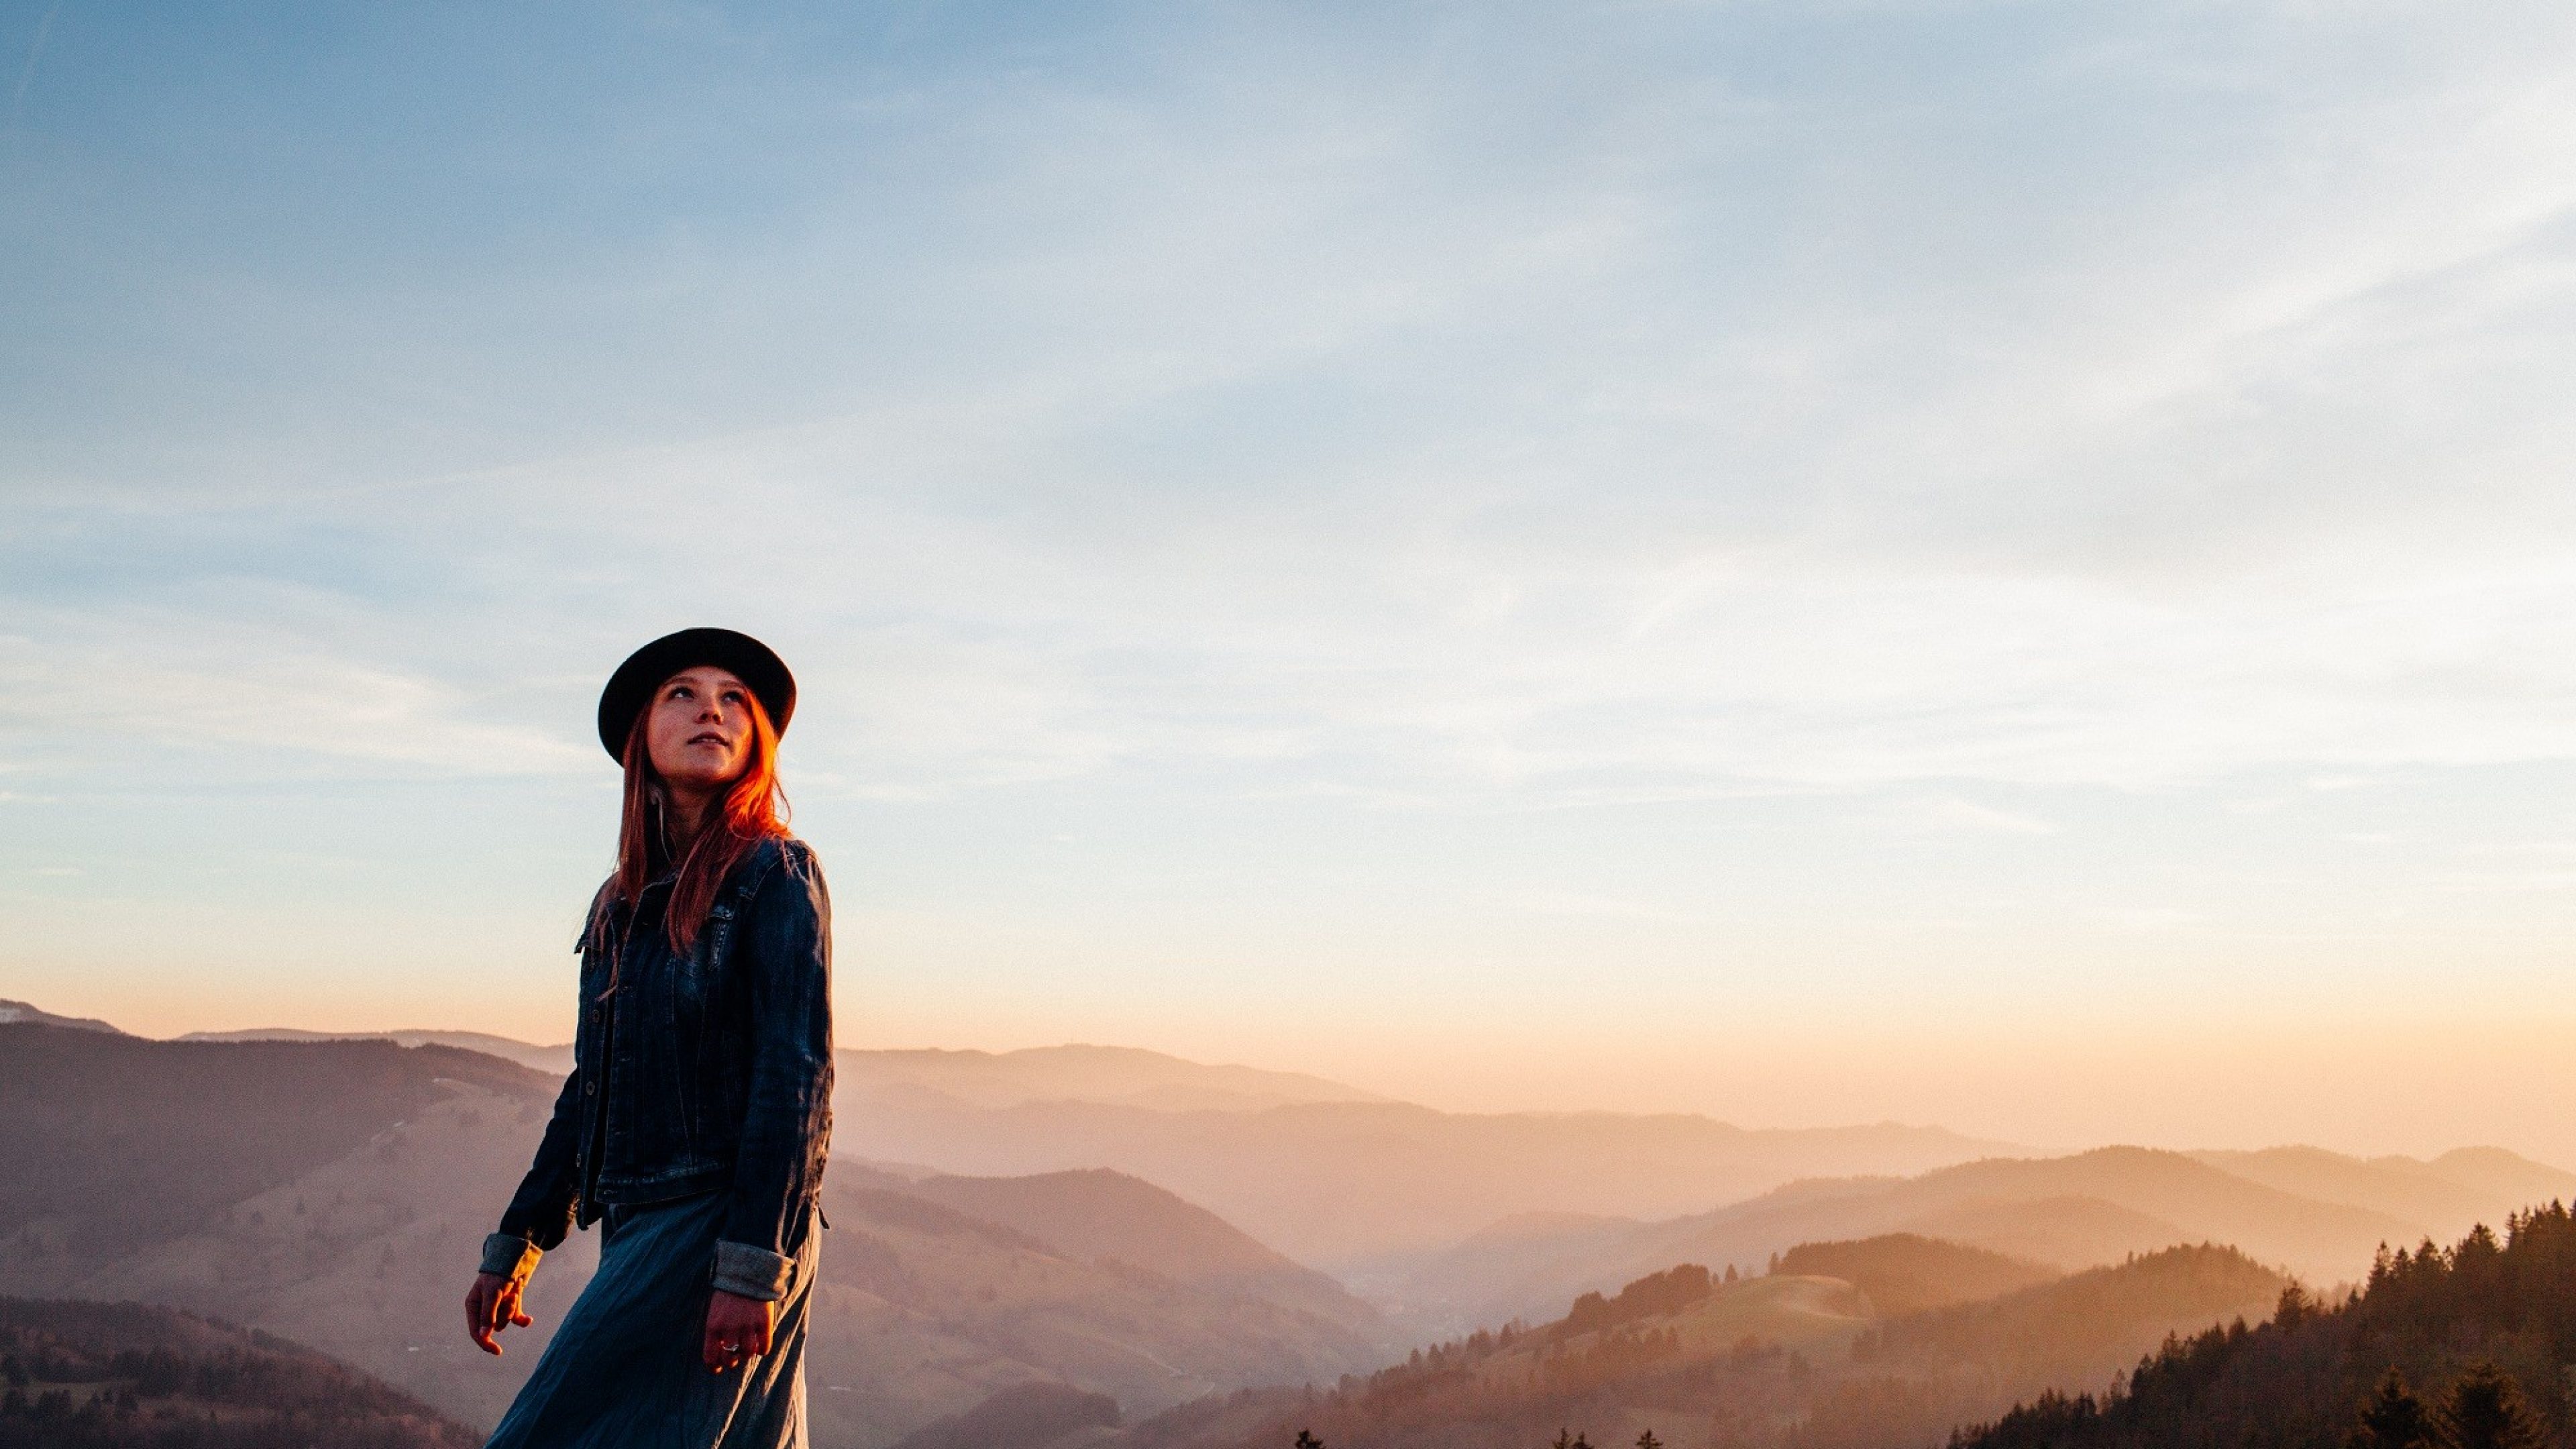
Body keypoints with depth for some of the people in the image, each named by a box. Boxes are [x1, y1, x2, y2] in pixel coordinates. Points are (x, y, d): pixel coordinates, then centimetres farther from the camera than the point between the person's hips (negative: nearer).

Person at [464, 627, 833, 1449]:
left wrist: (751, 1267, -19)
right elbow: (592, 1088, 20)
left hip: (722, 1223, -7)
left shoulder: (776, 874, -6)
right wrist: (514, 1245, 20)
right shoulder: (621, 903, 14)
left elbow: (796, 1074, -13)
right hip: (638, 1226, 7)